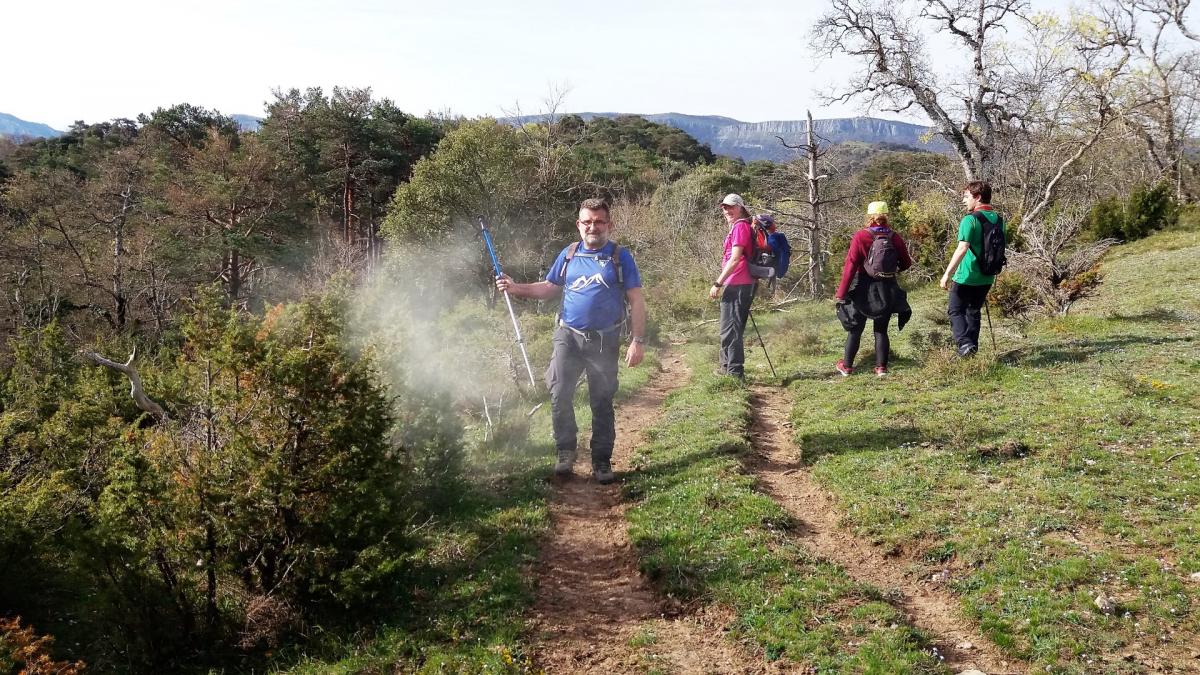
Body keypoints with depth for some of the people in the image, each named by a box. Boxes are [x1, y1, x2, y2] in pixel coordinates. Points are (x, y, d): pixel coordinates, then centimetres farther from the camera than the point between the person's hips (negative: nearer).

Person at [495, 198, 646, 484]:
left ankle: (602, 461, 18)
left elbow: (636, 301, -3)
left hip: (605, 340, -2)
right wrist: (516, 288, -1)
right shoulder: (569, 254, 7)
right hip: (568, 336, 2)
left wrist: (638, 341, -10)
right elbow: (548, 287, 15)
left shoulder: (620, 257, -2)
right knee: (559, 395, -8)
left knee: (602, 403, 6)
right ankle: (566, 450, 12)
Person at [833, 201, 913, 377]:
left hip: (864, 290, -2)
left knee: (855, 329, 10)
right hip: (888, 290, 2)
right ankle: (881, 367, 11)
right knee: (881, 330, 13)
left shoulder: (860, 237, -13)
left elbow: (850, 266, -15)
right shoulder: (895, 237, -4)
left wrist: (841, 294, -12)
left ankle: (846, 366, 16)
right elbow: (906, 263, 6)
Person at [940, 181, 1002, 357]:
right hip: (987, 277, 7)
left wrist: (947, 273, -25)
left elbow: (962, 248, -26)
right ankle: (972, 349, 22)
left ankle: (964, 343, -14)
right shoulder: (998, 220, 7)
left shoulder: (970, 219, -17)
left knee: (955, 310, 5)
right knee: (974, 311, 18)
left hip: (967, 276, -7)